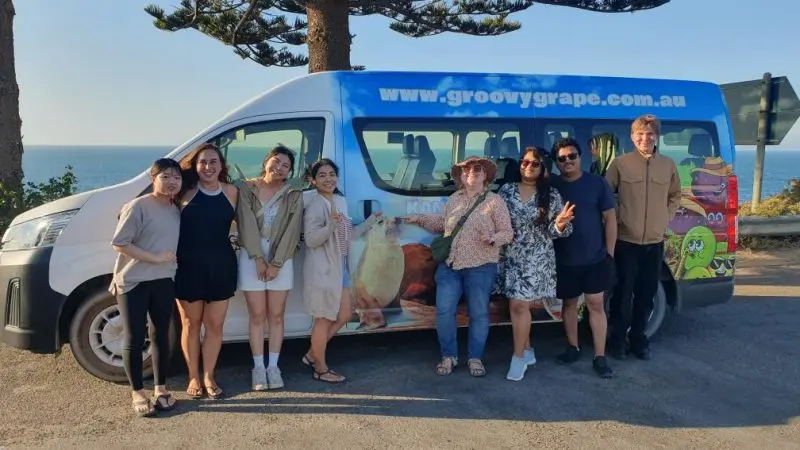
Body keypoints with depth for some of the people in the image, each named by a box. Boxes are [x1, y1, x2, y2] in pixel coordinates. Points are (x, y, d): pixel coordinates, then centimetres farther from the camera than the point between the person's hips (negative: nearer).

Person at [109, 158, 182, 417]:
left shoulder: (176, 210, 8)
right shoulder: (138, 206, -11)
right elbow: (119, 243, -15)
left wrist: (168, 261, -1)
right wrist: (154, 258, -18)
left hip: (164, 282, 6)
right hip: (133, 282, -5)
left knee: (161, 336, 12)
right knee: (134, 339, 2)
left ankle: (160, 389, 24)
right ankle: (138, 394, 14)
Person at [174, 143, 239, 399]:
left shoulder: (231, 191, 2)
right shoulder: (186, 191, -5)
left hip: (221, 266, 2)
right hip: (189, 266, -2)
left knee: (215, 325, 9)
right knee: (191, 324, 11)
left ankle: (208, 377, 26)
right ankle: (193, 377, 26)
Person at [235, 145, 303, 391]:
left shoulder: (294, 195, 1)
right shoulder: (245, 188, -1)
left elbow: (291, 231, -5)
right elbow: (246, 225, -8)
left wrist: (276, 263, -12)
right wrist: (258, 258, -15)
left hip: (282, 260, 1)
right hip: (251, 258, -1)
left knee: (276, 316, 7)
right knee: (257, 316, 5)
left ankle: (273, 367, 17)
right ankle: (258, 368, 14)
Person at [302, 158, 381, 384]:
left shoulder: (340, 201, 10)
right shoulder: (315, 205, -16)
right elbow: (310, 240, -22)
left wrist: (371, 220, 17)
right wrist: (331, 225, -36)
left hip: (340, 268, 9)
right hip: (322, 269, -9)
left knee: (344, 315, 15)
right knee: (325, 319, 2)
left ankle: (312, 355, 28)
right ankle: (321, 369, 18)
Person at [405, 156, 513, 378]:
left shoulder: (495, 201, -4)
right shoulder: (454, 199, 10)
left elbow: (507, 232, -5)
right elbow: (442, 223, 23)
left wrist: (494, 239, -25)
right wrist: (420, 219, 14)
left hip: (480, 267, -4)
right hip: (449, 264, 4)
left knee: (478, 314, 6)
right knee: (444, 311, 1)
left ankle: (475, 358, 22)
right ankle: (448, 356, 18)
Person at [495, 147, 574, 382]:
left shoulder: (551, 195, 0)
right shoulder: (506, 190, 5)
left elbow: (554, 231, -2)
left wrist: (559, 224, -24)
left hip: (537, 258, -3)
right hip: (510, 257, 3)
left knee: (519, 305, -9)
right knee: (519, 305, 8)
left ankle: (519, 356, 3)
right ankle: (527, 350, 25)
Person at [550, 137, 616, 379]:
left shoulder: (597, 183, -3)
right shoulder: (551, 186, 0)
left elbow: (610, 218, 0)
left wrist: (609, 252, -3)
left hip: (595, 258, -1)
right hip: (564, 260, 2)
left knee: (596, 305, 3)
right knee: (569, 303, 14)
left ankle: (600, 357, 9)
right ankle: (573, 348, 29)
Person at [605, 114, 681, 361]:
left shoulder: (668, 165, 5)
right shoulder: (620, 163, -6)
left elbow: (675, 196, 20)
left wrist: (666, 218, 8)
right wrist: (615, 219, -6)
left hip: (655, 243, 3)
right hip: (626, 241, -3)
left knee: (646, 295, 12)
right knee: (623, 294, 3)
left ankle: (638, 339, 27)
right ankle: (617, 340, 19)